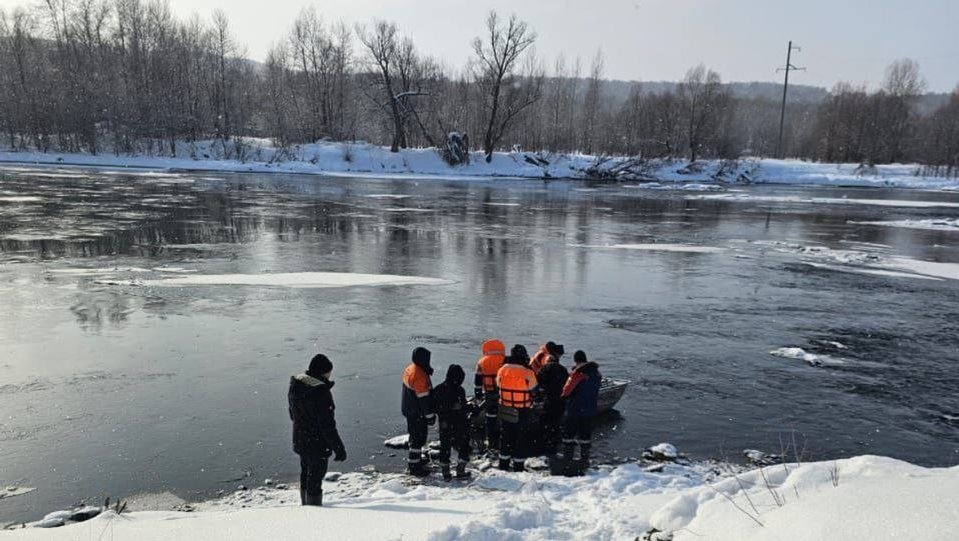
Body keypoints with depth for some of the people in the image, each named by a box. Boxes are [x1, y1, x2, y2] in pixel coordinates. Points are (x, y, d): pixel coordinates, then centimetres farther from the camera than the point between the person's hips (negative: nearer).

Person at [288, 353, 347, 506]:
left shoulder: (295, 384, -3)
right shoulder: (320, 392, -29)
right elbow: (327, 425, -25)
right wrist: (338, 448, -18)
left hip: (300, 440, 8)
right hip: (318, 444, -8)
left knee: (306, 474, 25)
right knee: (315, 477, 5)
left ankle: (306, 505, 43)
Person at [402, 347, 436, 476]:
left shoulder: (410, 369, 5)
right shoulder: (420, 376, -26)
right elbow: (424, 398, -24)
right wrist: (430, 415, -16)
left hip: (409, 410, 10)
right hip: (418, 413, -10)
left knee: (415, 435, 23)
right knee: (419, 438, -1)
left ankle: (415, 458, 38)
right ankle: (414, 466, 6)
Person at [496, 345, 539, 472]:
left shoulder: (501, 371, -6)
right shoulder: (528, 373, -19)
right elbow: (533, 390, -4)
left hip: (505, 411, 4)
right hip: (522, 412, -4)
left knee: (506, 437, 18)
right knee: (521, 438, 10)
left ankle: (503, 464, 26)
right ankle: (519, 466, 16)